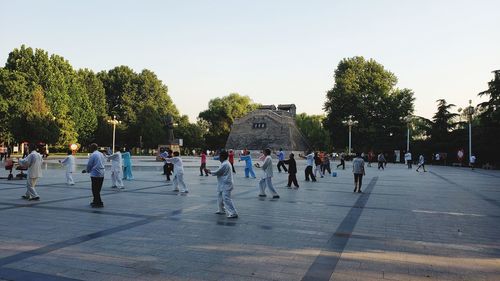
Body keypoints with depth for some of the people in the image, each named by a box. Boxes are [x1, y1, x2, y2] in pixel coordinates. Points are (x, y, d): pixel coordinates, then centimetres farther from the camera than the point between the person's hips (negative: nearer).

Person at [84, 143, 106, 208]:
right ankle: (95, 201, 25)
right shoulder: (101, 154, 13)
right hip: (101, 174, 8)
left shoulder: (93, 155, -11)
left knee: (95, 190, -1)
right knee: (98, 190, 16)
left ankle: (99, 203, 0)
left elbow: (89, 165, -8)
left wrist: (86, 170, 15)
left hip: (95, 174, -8)